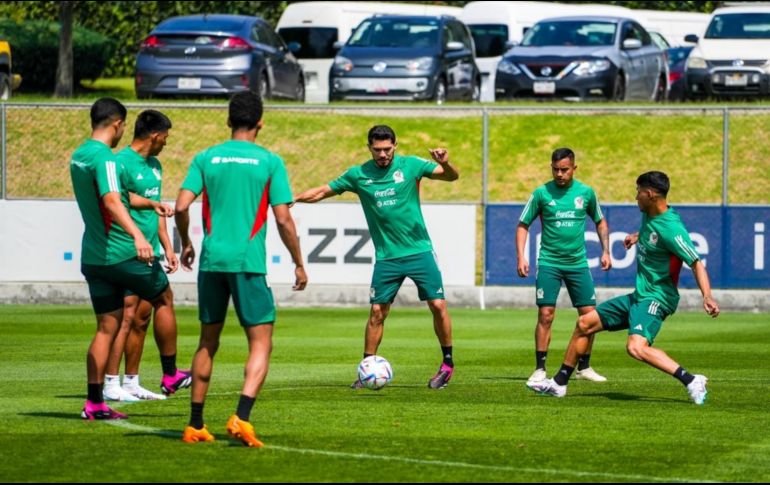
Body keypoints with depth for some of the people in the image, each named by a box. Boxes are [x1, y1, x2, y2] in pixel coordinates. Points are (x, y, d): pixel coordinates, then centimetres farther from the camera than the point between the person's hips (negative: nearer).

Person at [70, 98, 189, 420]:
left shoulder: (78, 157, 13)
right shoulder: (105, 158, -17)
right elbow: (112, 202, -33)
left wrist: (150, 204, 35)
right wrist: (137, 235, -45)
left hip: (93, 257, 8)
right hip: (124, 254, -8)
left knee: (106, 328, 8)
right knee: (164, 299, 15)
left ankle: (94, 403, 2)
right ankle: (170, 375, 21)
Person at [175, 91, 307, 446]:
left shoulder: (206, 158, 6)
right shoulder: (270, 162, -1)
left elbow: (182, 206, -1)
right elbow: (283, 220, -4)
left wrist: (185, 243, 17)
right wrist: (299, 264, 6)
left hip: (211, 260, 4)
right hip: (248, 263, -4)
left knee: (208, 342, 15)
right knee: (261, 343, 0)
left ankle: (195, 425, 18)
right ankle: (241, 417, -19)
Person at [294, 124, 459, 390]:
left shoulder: (410, 165, -3)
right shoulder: (358, 175, 1)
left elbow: (451, 177, -6)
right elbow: (323, 191, 9)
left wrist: (445, 164, -28)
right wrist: (294, 198, -5)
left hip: (419, 251, -1)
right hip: (386, 256, 1)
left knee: (438, 305, -6)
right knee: (377, 312, -2)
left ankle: (447, 364, 8)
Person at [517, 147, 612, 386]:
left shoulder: (586, 192, 2)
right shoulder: (541, 193, -3)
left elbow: (600, 222, 17)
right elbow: (523, 225, 4)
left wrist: (606, 251, 7)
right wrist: (521, 257, -6)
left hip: (578, 262, 2)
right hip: (549, 262, -2)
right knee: (546, 314, -9)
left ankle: (584, 367, 15)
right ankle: (540, 369, -2)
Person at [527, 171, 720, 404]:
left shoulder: (671, 229, -22)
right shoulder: (648, 215, 5)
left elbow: (696, 263, -24)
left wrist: (707, 296, -34)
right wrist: (638, 236, 25)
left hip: (655, 299, -10)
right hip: (639, 296, 10)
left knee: (636, 347, -33)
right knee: (585, 323, 14)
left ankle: (691, 381, -29)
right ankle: (559, 383, 25)